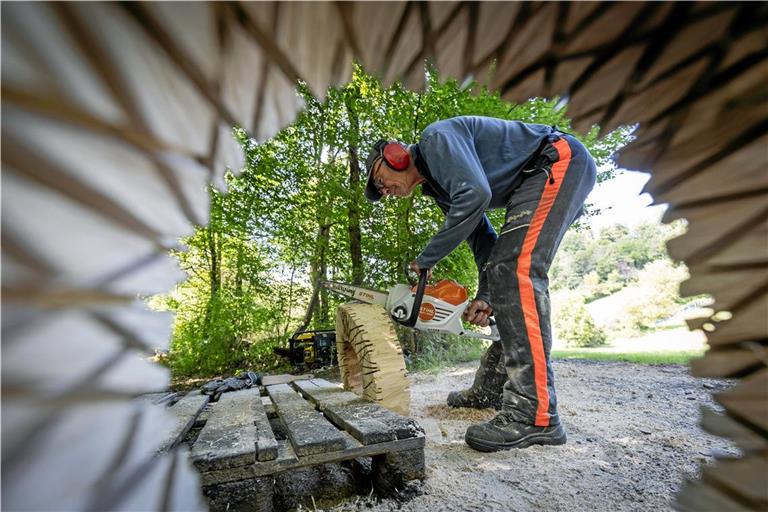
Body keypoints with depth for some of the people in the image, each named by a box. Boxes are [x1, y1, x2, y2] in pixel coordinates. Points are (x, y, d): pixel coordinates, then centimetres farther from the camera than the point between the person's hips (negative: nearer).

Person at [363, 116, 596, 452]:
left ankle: (535, 415, -23)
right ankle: (490, 389, 13)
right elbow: (481, 236, 13)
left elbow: (475, 194, -29)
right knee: (505, 271, 6)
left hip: (561, 161, -10)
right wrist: (485, 297, 5)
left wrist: (426, 259, -20)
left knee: (515, 270, -24)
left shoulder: (436, 138, -12)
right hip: (533, 183, 10)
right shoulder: (437, 185, 15)